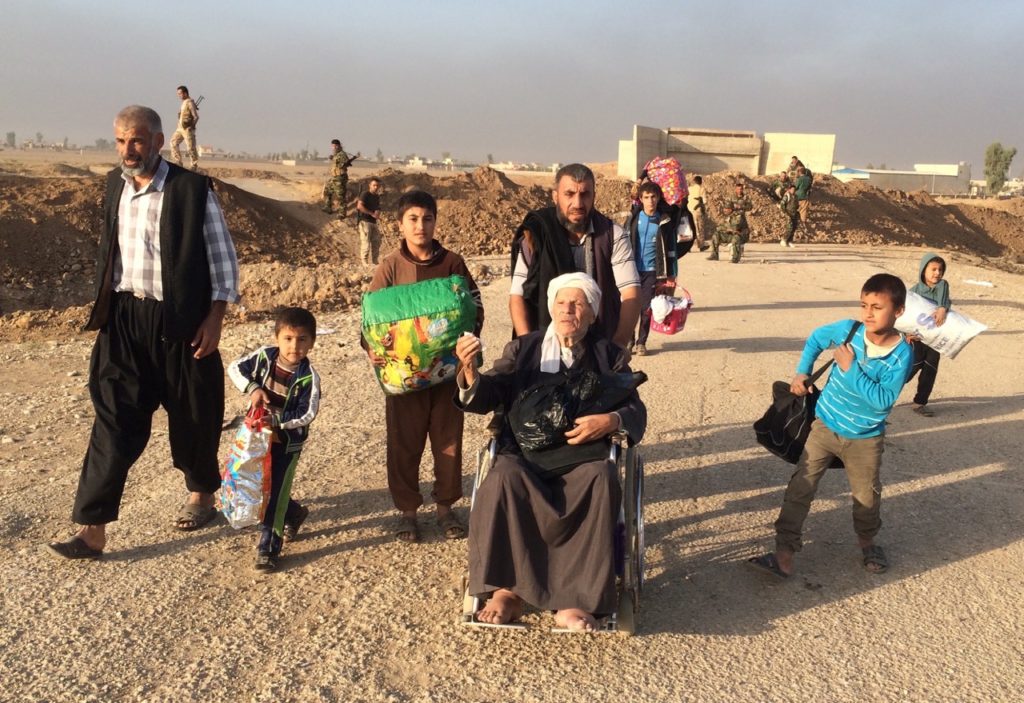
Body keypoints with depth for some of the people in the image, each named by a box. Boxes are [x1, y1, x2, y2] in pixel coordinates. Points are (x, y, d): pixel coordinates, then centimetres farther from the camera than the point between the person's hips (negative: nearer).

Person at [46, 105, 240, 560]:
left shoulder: (192, 190, -8)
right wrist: (105, 307, 16)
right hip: (124, 319, 4)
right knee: (114, 420, -1)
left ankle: (201, 495, 35)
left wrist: (215, 316, -12)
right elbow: (109, 250, 18)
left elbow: (222, 256, -6)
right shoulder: (115, 185, 8)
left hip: (179, 321, -4)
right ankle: (92, 530, 3)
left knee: (193, 418, 10)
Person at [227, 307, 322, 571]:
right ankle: (294, 513, 43)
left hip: (288, 442, -5)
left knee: (275, 493, -1)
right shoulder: (264, 356, -10)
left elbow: (307, 415, -22)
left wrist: (276, 421, -30)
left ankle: (268, 549, 12)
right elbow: (234, 368, -2)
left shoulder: (308, 377, -20)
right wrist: (253, 388, -18)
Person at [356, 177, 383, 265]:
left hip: (373, 222, 8)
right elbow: (359, 206, -21)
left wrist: (377, 213, -2)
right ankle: (364, 261, 3)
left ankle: (374, 261, 22)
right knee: (366, 242, -7)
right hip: (365, 221, -8)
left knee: (376, 241, 10)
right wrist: (372, 213, -20)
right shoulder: (365, 194, -9)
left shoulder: (377, 196, 13)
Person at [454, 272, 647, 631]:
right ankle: (506, 588, -21)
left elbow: (636, 410, 11)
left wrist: (611, 420, -13)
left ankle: (574, 600, -28)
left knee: (601, 482, -34)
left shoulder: (606, 353, 17)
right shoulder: (523, 348, 16)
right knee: (503, 478, -33)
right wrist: (469, 372, -20)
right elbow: (487, 397, 3)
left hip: (582, 453, 0)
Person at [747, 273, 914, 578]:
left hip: (865, 438, -2)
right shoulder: (848, 329, -12)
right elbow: (816, 338, 9)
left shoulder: (901, 355, -19)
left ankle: (867, 541, 45)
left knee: (867, 496, 14)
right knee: (800, 487, -3)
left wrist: (851, 369, -29)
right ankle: (784, 555, 1)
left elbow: (883, 400, -26)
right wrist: (802, 372, -1)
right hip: (825, 425, 2)